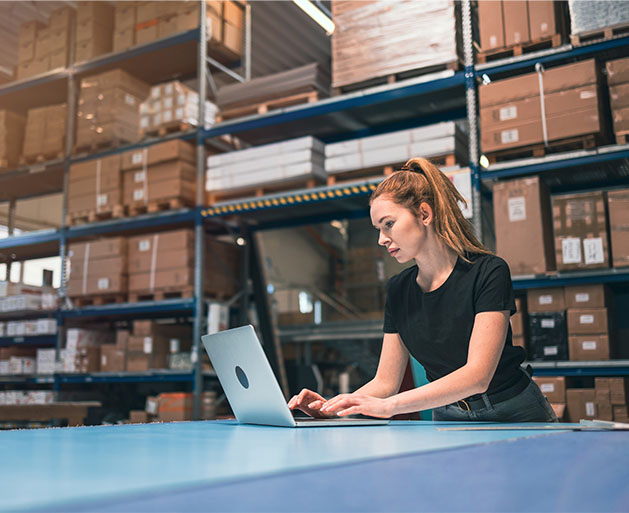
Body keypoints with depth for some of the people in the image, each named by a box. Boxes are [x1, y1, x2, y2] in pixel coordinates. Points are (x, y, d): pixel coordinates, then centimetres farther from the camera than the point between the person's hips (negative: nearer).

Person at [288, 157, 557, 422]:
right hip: (447, 419, 4)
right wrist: (332, 407, -14)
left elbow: (478, 375, -25)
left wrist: (388, 406, -33)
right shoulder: (398, 289, 2)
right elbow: (386, 382, 4)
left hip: (515, 417, -4)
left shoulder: (488, 272, -15)